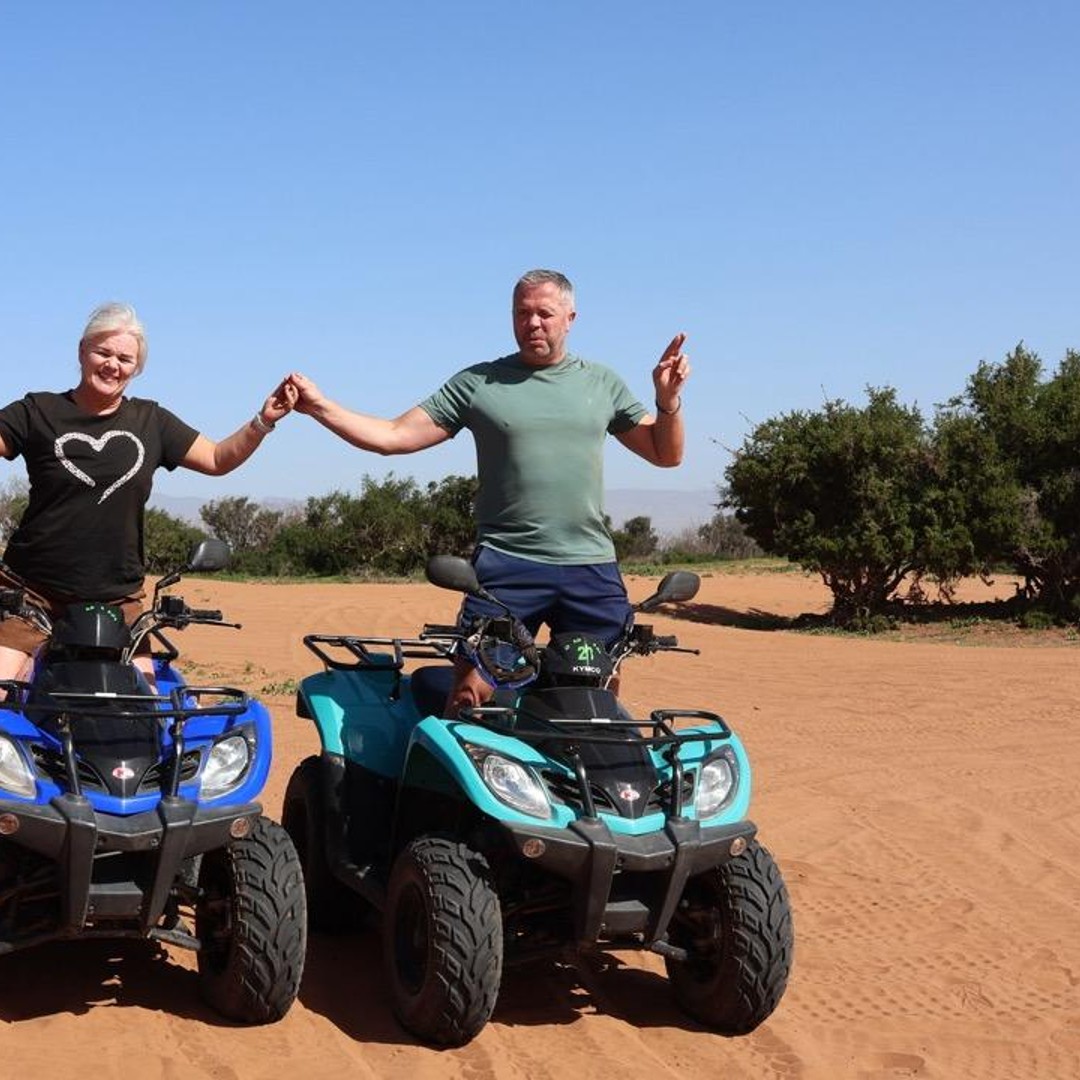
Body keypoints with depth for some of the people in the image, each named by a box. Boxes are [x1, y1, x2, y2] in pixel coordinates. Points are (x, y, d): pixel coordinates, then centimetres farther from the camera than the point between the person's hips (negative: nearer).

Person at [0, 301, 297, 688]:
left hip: (117, 597, 2)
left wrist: (263, 421, -3)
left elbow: (218, 459, 12)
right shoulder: (38, 412, 0)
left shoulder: (151, 422, 9)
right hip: (32, 589, -2)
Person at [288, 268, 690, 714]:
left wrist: (668, 400, -3)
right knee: (470, 694, -9)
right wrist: (320, 406, -8)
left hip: (592, 570, 2)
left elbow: (665, 455, 15)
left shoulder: (602, 383, 12)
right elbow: (394, 437, 3)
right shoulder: (477, 383, 5)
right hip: (506, 564, -2)